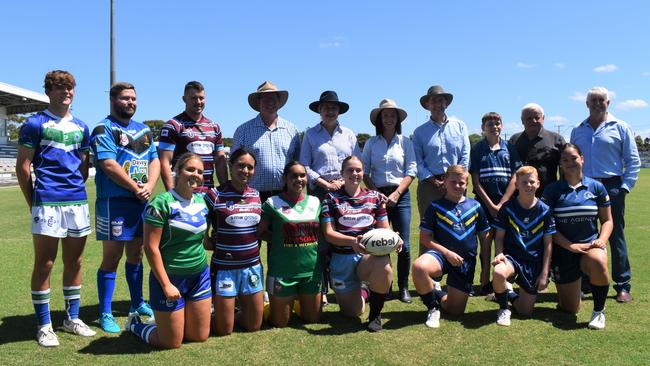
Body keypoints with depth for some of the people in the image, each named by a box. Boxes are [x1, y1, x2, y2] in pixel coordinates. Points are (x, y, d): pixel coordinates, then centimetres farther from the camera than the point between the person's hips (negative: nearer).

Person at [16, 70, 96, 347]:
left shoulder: (81, 127, 15)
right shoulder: (35, 124, 0)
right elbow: (22, 167, -1)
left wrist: (76, 190, 10)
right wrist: (33, 204, -2)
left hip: (78, 202, 5)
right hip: (47, 202, -5)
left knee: (74, 263, 11)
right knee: (44, 264, 1)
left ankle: (72, 318, 23)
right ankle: (44, 325, 12)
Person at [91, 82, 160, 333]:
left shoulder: (144, 130, 17)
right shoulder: (104, 129, -5)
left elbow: (154, 160, 12)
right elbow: (108, 164, -15)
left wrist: (149, 185, -7)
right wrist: (136, 188, -13)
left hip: (142, 200, 6)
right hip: (115, 201, -6)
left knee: (136, 254, 16)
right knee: (112, 257, -2)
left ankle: (137, 303, 30)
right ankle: (105, 314, 7)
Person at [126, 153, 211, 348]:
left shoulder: (201, 202, 5)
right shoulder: (162, 203, -16)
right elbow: (151, 247, -17)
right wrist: (166, 285, -17)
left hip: (200, 275, 7)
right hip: (170, 277, -6)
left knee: (200, 337, 13)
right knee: (172, 343, 6)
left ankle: (166, 320, 39)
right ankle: (135, 323, 32)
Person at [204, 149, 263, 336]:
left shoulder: (256, 195, 5)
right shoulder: (215, 196, -10)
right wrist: (216, 246, -11)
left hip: (252, 266, 4)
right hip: (224, 267, -4)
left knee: (254, 326, 11)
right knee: (224, 330, 5)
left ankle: (238, 308, 40)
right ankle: (214, 311, 34)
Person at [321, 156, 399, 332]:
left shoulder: (375, 197, 9)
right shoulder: (332, 199, 2)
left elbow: (385, 229, 9)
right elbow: (329, 233, -6)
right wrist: (353, 241, -25)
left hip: (370, 255, 0)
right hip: (342, 257, 0)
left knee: (384, 268, -36)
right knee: (352, 312, 4)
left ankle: (375, 314, -8)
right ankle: (360, 293, 43)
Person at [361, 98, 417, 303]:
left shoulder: (405, 142, 5)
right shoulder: (371, 143, 7)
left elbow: (411, 172, 0)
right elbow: (365, 173, 5)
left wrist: (396, 193, -11)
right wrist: (375, 193, -9)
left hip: (400, 195, 0)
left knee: (403, 245, -3)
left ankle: (403, 288, 9)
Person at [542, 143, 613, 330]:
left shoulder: (596, 187, 2)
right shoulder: (552, 190, -2)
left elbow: (607, 220, 7)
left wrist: (601, 240, -13)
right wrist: (571, 245, -16)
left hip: (590, 246, 0)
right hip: (563, 250, 0)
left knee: (598, 262, -39)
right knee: (570, 309, 3)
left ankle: (598, 311, -13)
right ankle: (573, 289, 42)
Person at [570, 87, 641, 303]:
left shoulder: (620, 128, 5)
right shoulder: (578, 131, 14)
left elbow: (633, 161, 3)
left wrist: (625, 187, -6)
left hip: (611, 187, -3)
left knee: (616, 237, 1)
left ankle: (623, 286, 9)